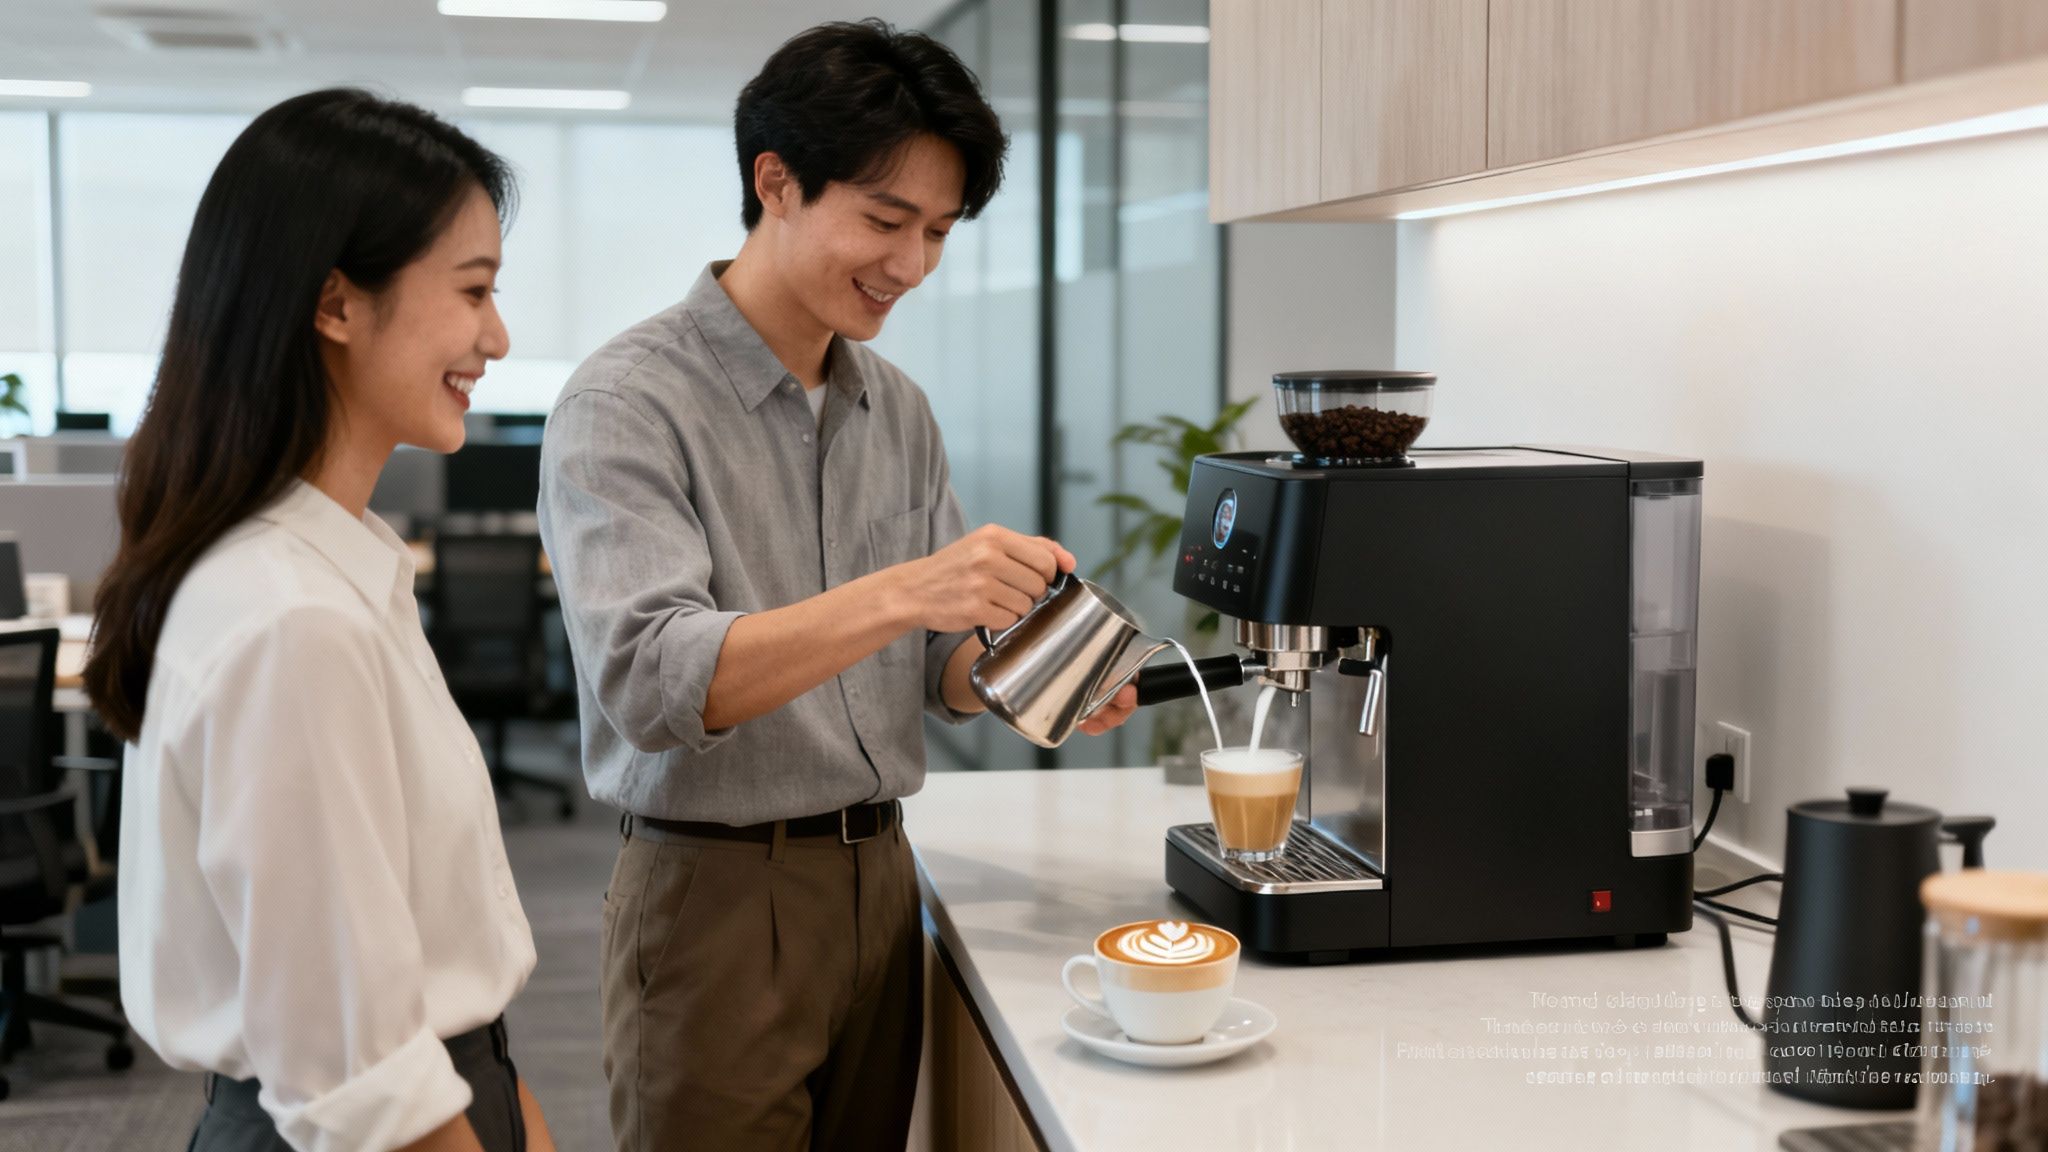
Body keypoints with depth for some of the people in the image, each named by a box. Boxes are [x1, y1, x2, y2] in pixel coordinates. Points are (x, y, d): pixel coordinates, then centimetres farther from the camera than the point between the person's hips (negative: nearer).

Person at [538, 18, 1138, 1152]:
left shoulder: (898, 409, 10)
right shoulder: (628, 402, -12)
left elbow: (939, 658, 12)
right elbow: (649, 683, -25)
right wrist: (898, 592, -35)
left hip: (877, 878, 6)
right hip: (715, 897, -6)